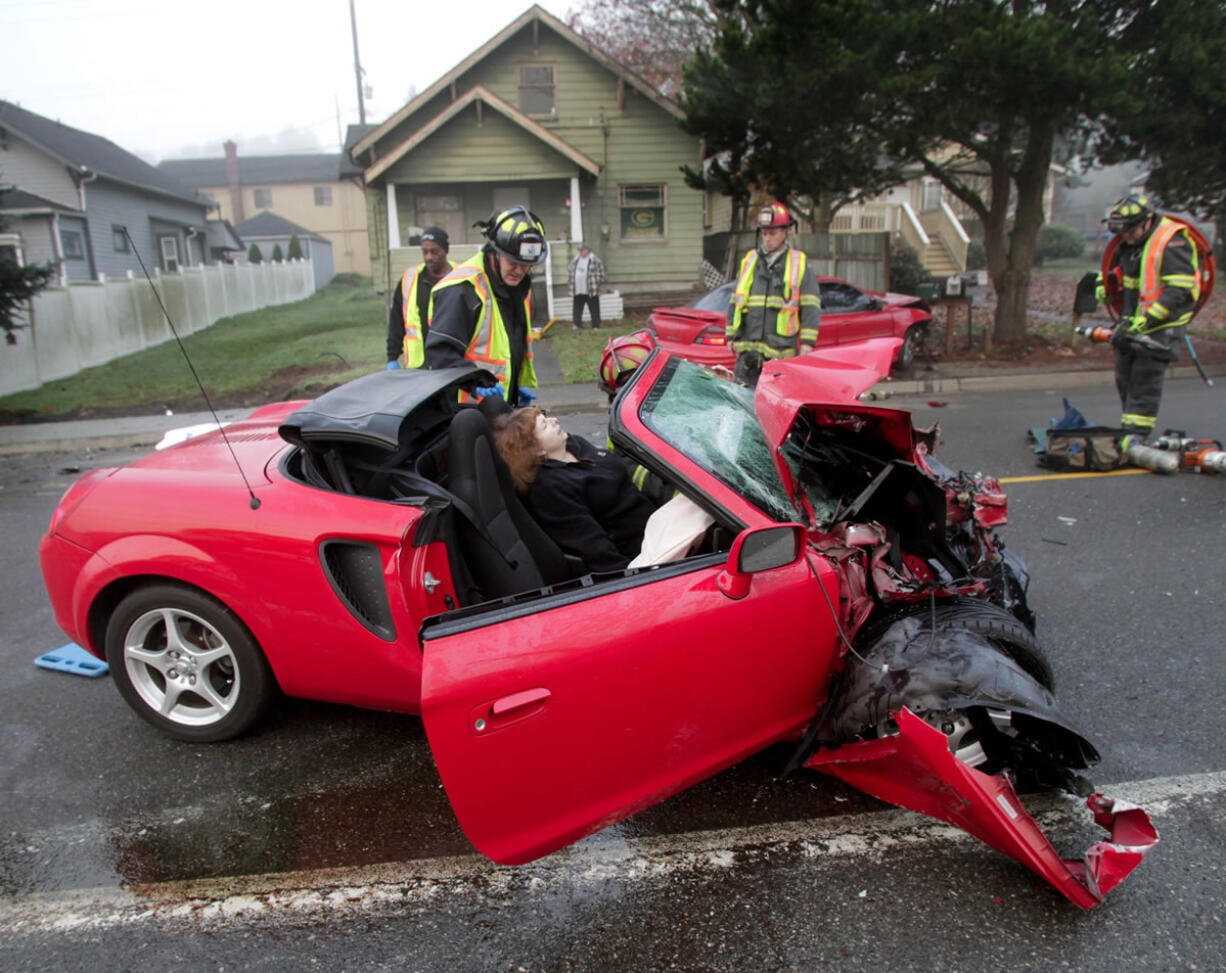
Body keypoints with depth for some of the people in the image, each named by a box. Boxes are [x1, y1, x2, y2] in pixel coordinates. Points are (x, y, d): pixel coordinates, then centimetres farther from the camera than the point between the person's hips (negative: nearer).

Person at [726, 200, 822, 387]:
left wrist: (807, 341, -7)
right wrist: (730, 335, 15)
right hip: (748, 345, 3)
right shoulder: (749, 261, 13)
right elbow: (735, 300, 19)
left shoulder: (799, 263, 4)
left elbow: (811, 306, 1)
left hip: (781, 348, -3)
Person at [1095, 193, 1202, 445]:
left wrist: (1147, 318, -30)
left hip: (1162, 323, -8)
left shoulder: (1172, 242, -19)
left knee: (1146, 379, -11)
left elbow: (1180, 289, -25)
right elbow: (1114, 264, 29)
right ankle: (1128, 430, 24)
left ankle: (1136, 435, -9)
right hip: (1133, 319, 8)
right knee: (1124, 375, 12)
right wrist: (1102, 282, 11)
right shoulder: (1129, 242, 6)